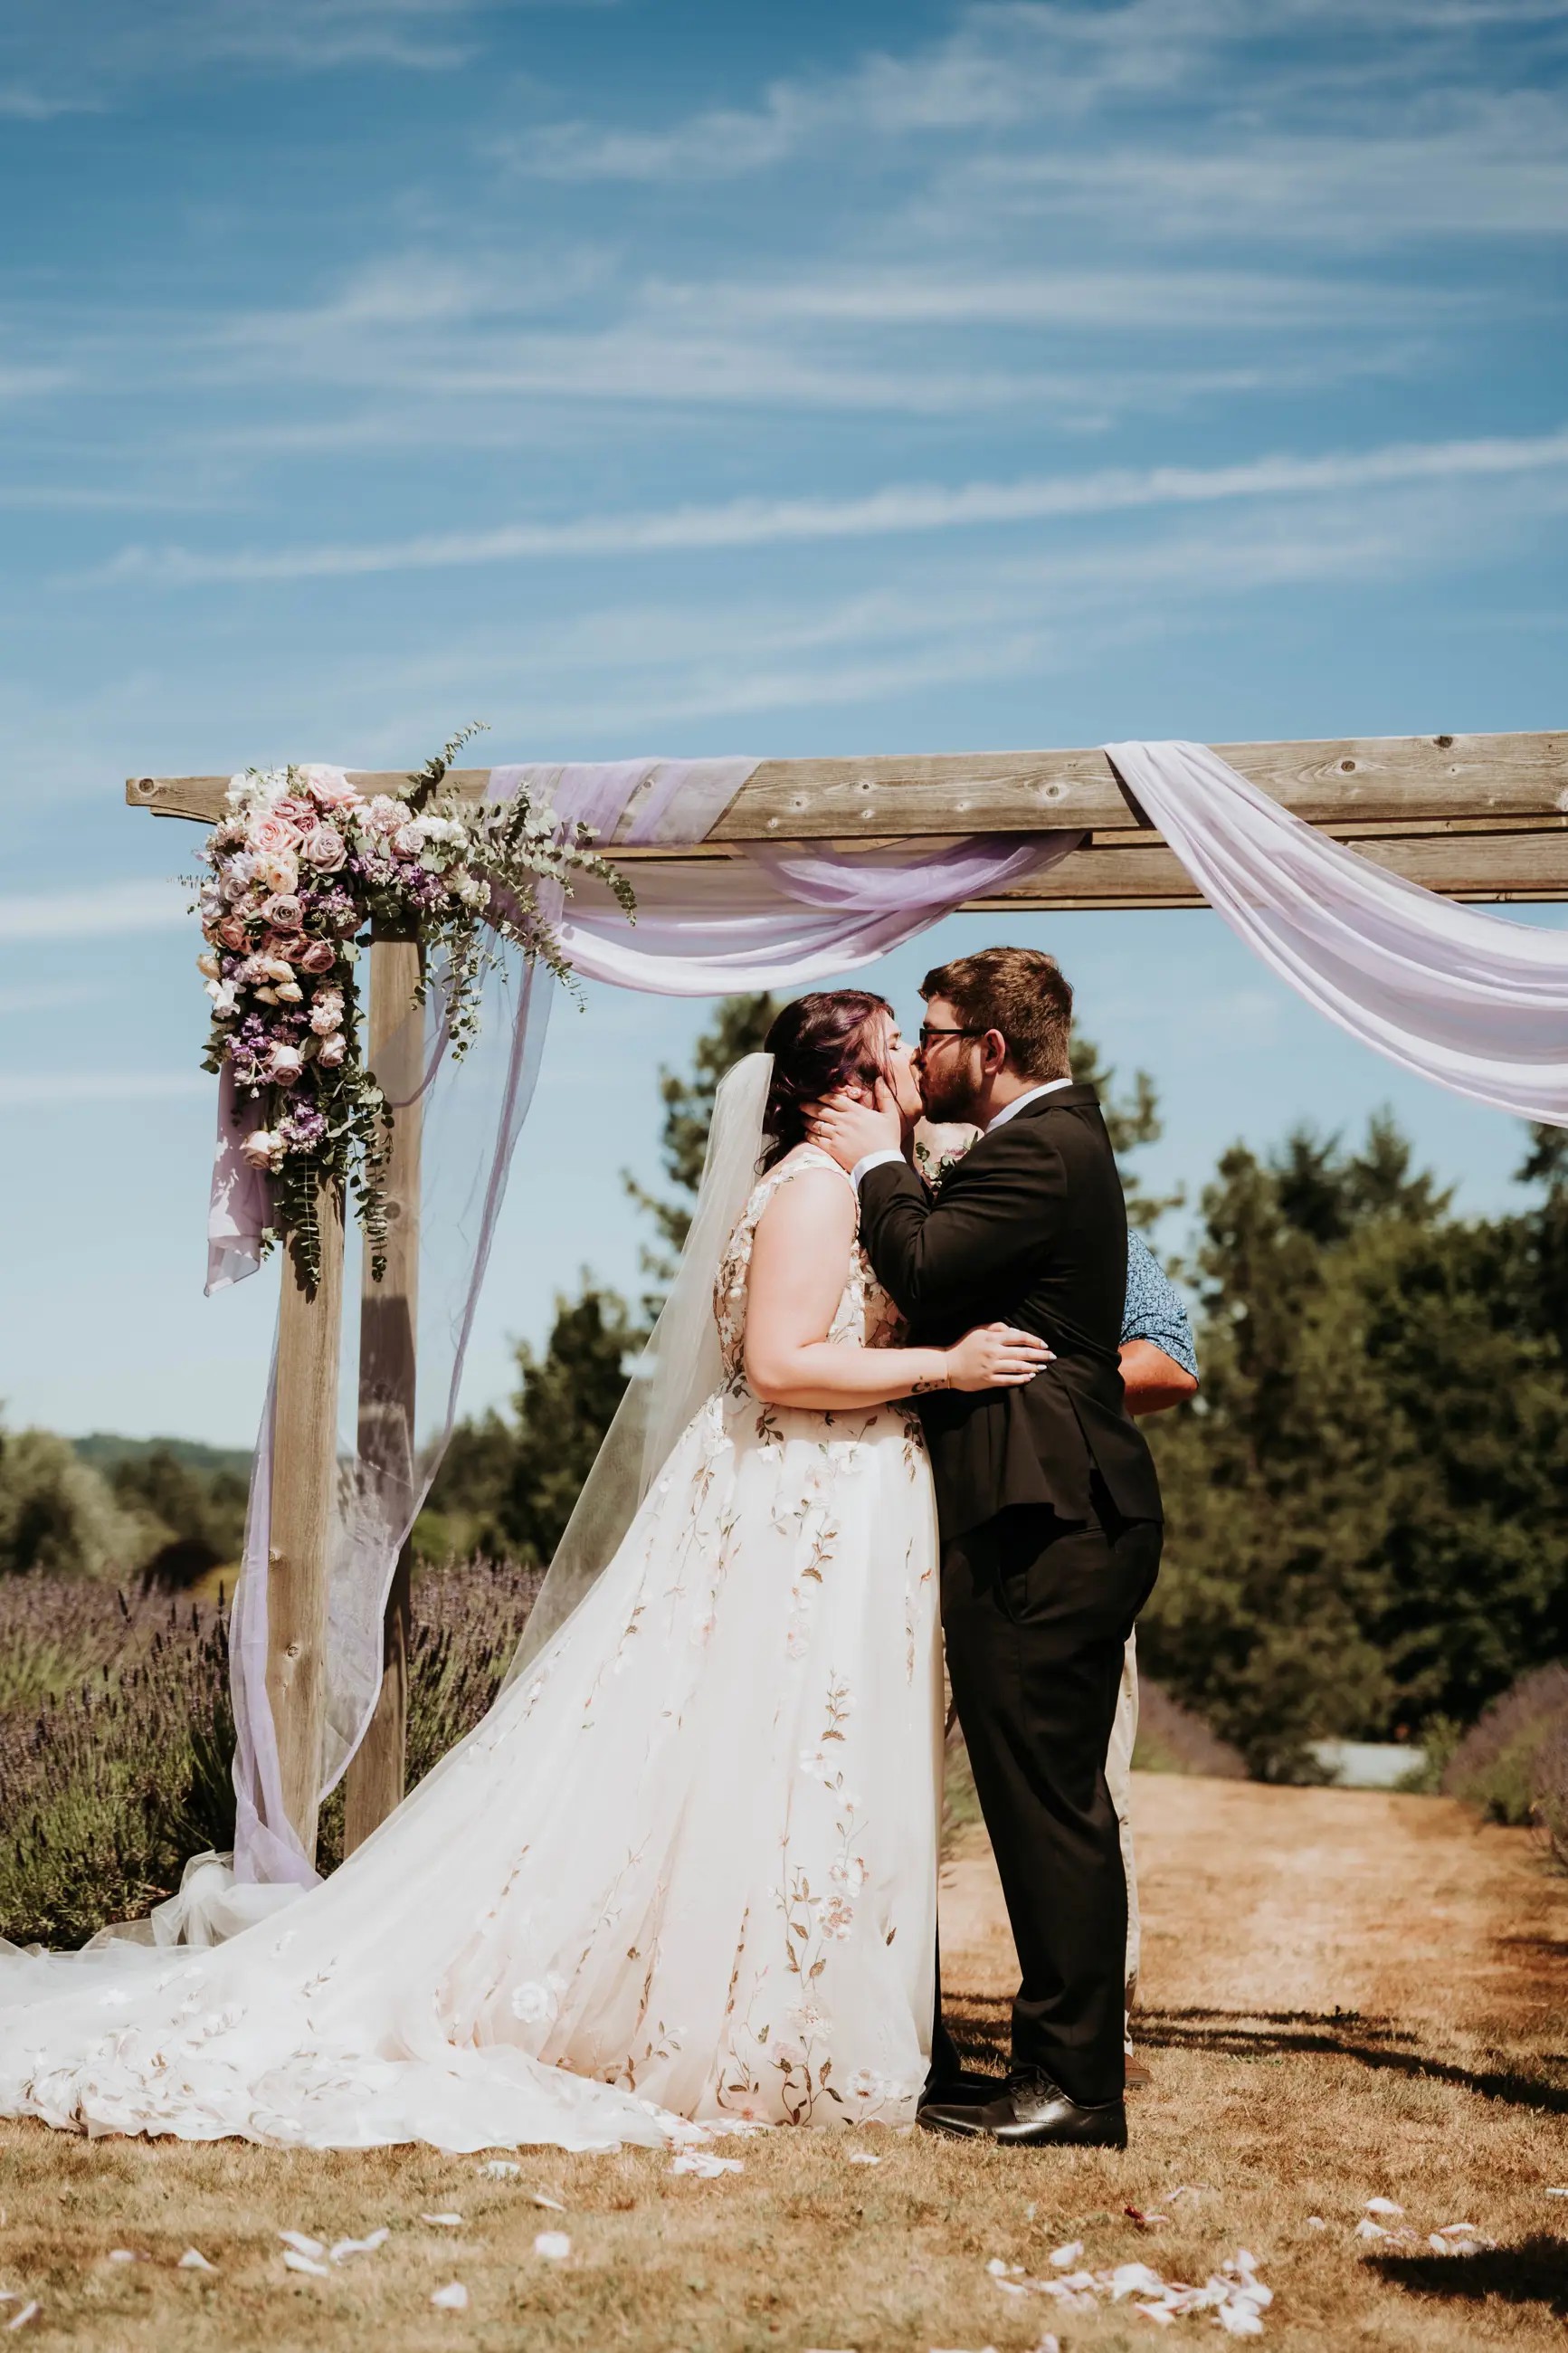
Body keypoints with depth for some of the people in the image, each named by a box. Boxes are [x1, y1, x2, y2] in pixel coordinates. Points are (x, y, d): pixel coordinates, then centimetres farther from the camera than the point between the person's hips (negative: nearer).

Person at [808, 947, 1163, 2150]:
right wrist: (893, 1160, 13)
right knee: (1053, 1804, 14)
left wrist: (880, 1163, -6)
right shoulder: (1059, 1141, 21)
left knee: (1049, 1803, -7)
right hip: (1069, 1517, 11)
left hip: (1045, 1525, -11)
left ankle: (1074, 2086, -2)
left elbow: (924, 1273, -20)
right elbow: (957, 1270, 19)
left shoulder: (1038, 1152, -12)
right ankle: (1067, 2067, 21)